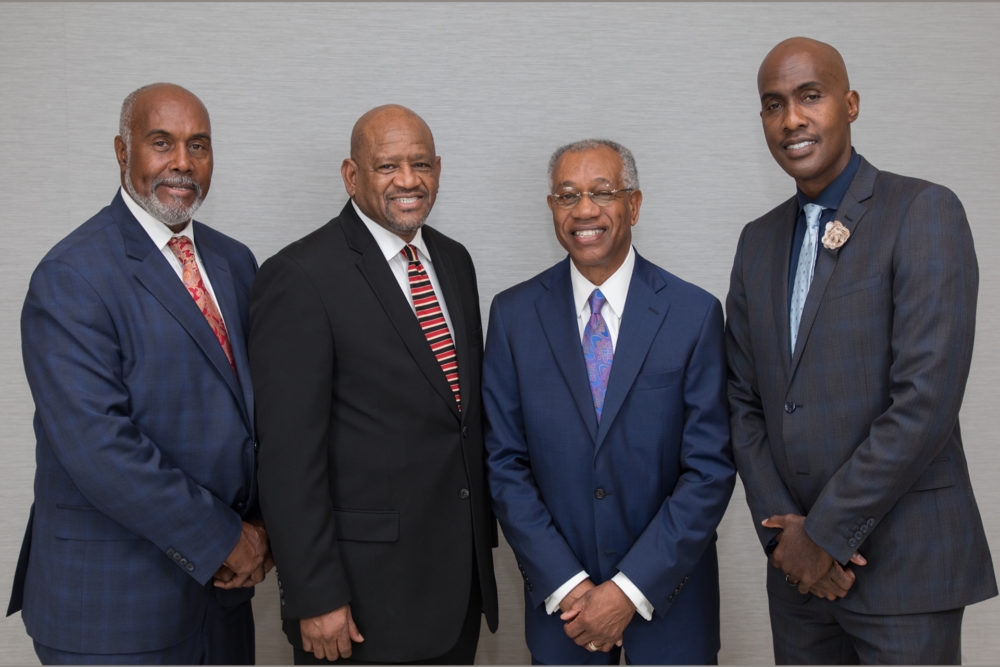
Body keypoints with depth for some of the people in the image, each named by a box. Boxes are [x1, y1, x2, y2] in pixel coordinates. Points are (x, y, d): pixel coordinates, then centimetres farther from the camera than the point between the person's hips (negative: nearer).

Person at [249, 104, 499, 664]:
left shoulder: (454, 261, 9)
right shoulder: (302, 277, -14)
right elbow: (289, 454, -16)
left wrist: (483, 533, 15)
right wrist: (315, 598, -17)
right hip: (364, 585, -6)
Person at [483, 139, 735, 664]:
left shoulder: (695, 313, -8)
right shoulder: (513, 315, -3)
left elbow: (710, 469, -9)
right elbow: (505, 463, -4)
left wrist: (631, 589, -13)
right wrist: (565, 585, -10)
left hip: (668, 590, -1)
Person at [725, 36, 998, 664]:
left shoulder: (925, 211, -9)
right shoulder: (759, 241, 9)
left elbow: (927, 399, -18)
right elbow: (745, 401, 9)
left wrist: (826, 533, -14)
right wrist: (782, 527, -4)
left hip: (906, 562, -5)